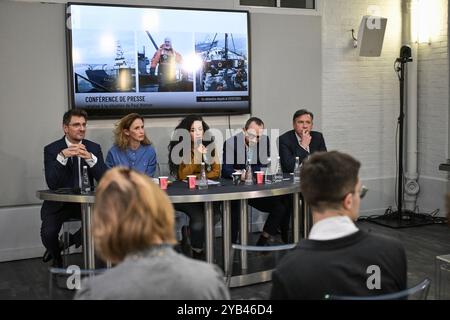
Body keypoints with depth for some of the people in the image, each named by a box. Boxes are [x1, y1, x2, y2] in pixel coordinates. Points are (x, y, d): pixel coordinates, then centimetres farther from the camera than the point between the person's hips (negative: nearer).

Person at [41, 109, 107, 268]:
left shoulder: (94, 148, 1)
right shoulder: (51, 149, -5)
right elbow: (52, 184, -17)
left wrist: (90, 158, -26)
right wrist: (62, 157, -31)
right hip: (58, 203, -2)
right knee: (48, 233, -25)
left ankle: (68, 241, 7)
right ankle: (57, 257, 13)